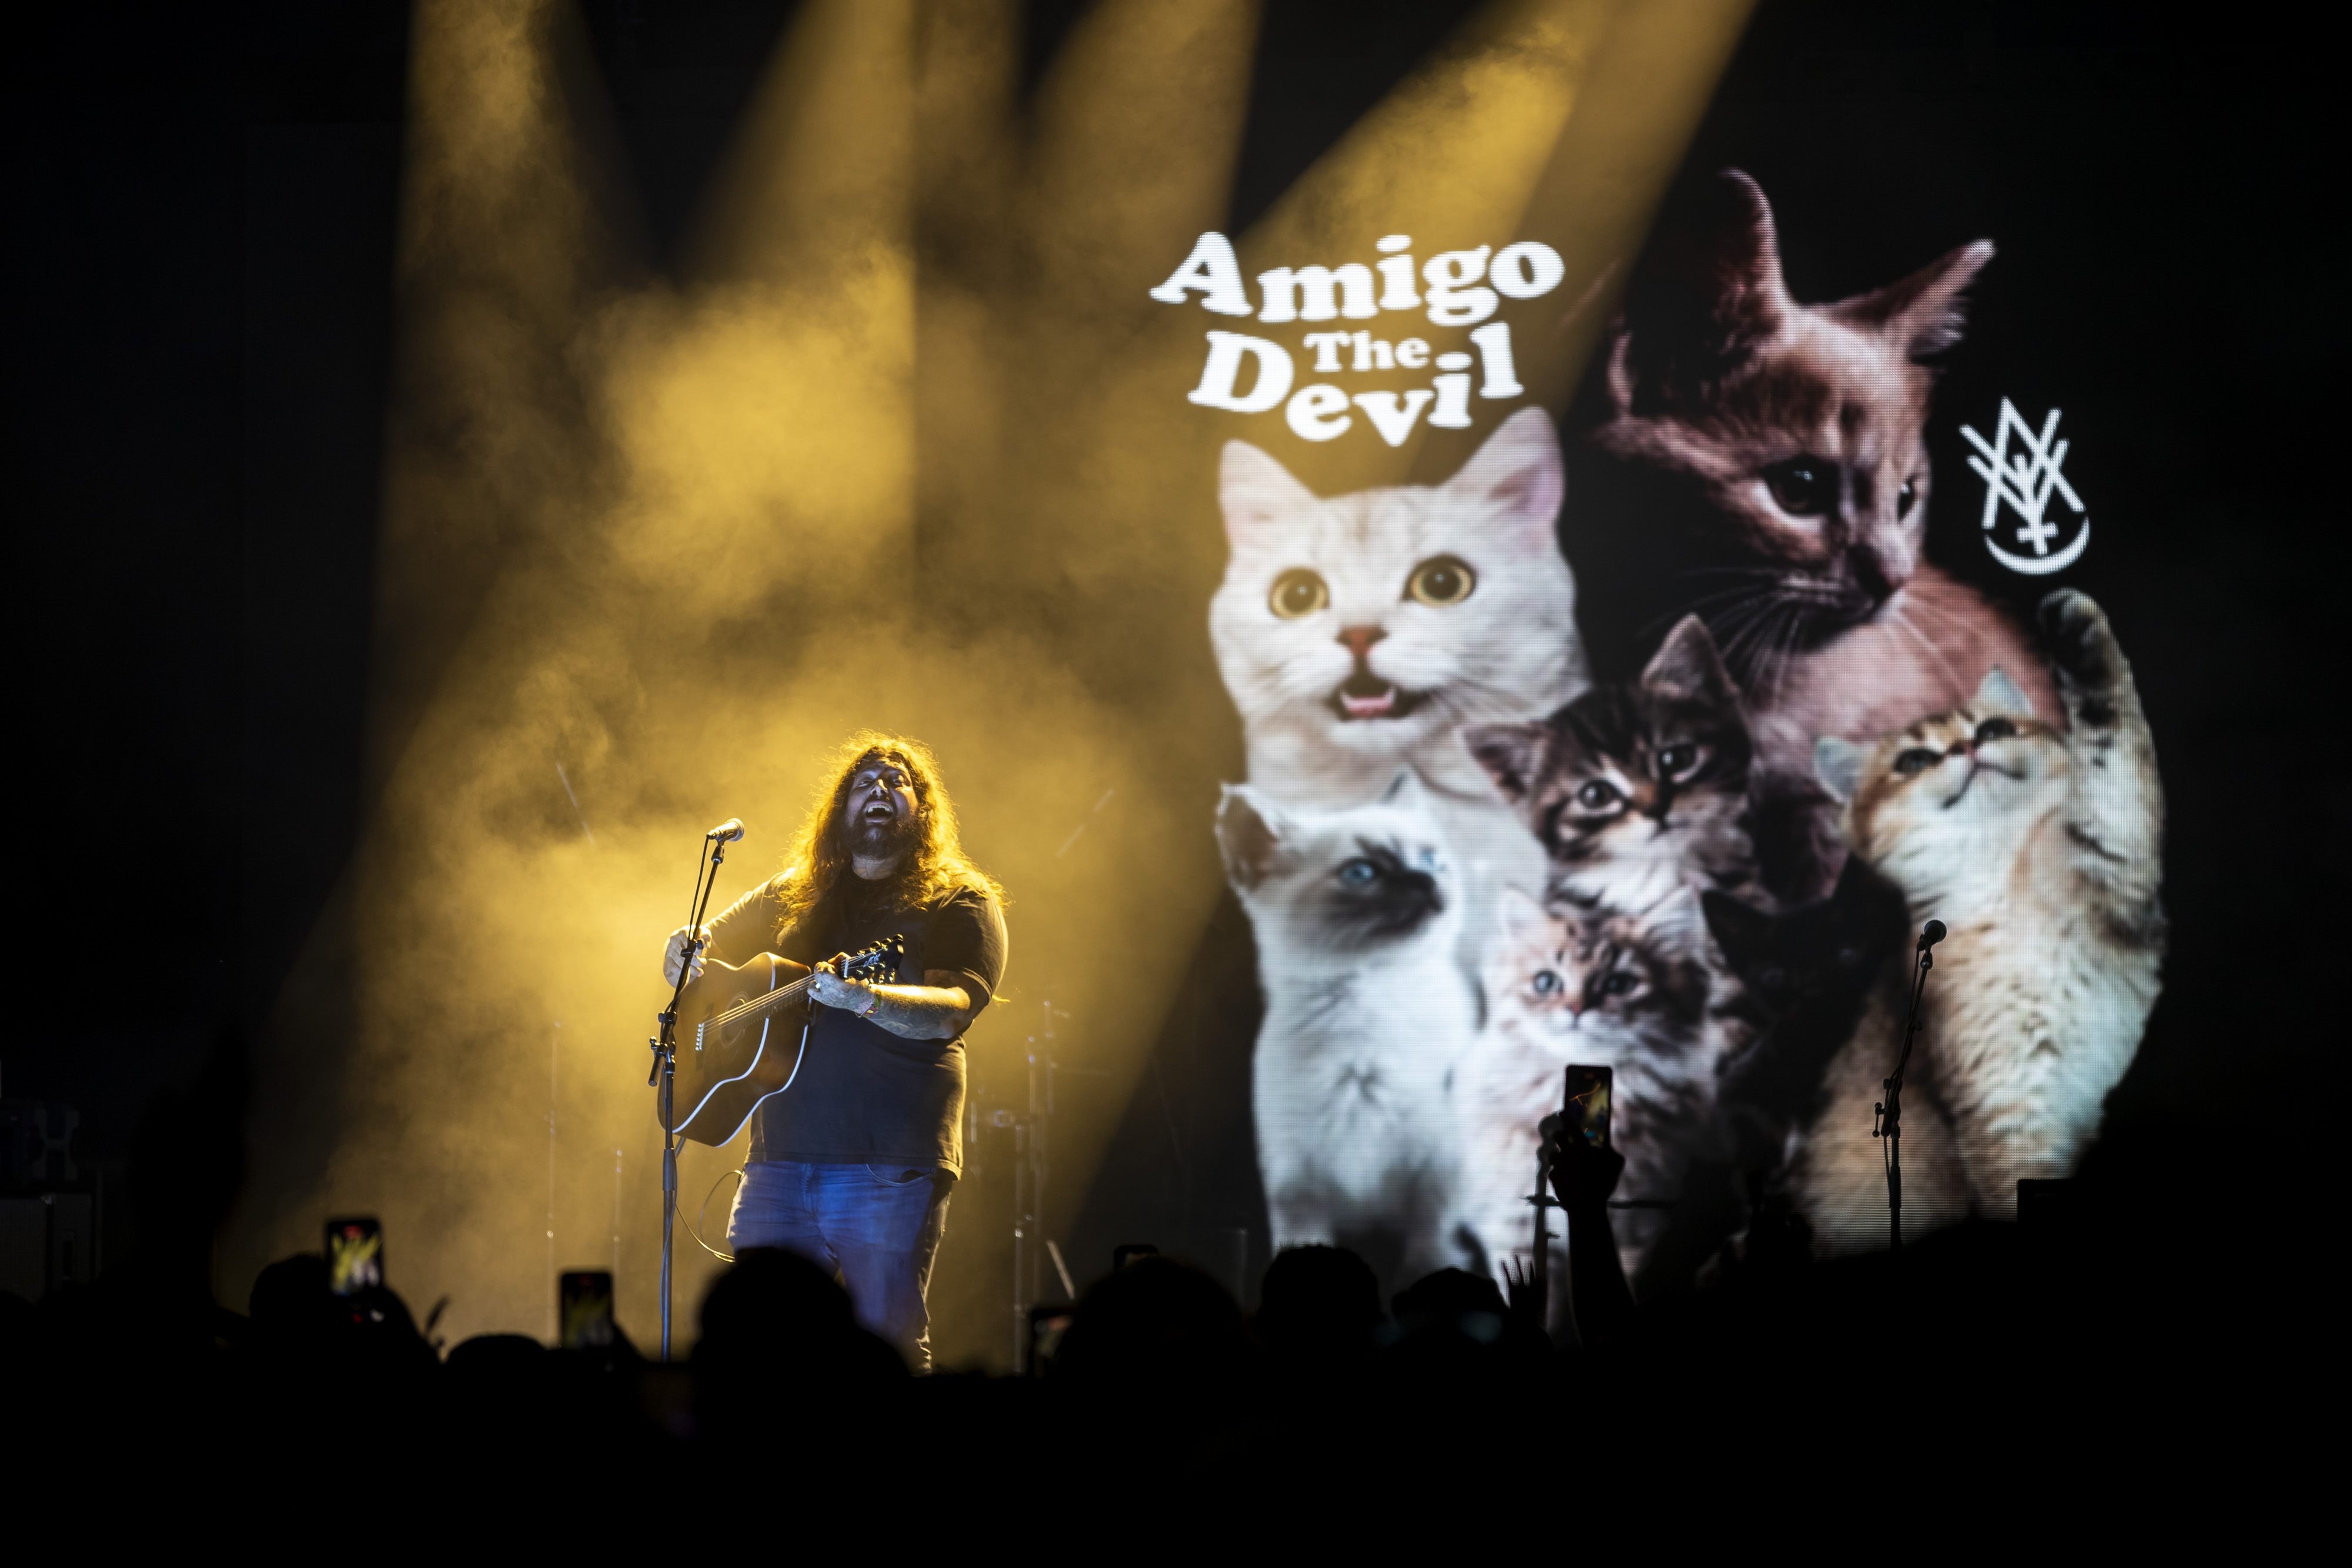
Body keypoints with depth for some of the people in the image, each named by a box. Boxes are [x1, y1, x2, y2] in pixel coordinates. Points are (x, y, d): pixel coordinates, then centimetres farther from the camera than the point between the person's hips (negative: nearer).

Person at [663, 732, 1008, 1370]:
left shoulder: (959, 903, 5)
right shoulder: (793, 897, 20)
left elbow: (953, 1009, -12)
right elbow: (705, 951, 29)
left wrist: (862, 1000, -31)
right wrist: (686, 953, 4)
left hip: (890, 1166, -4)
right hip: (779, 1157, 4)